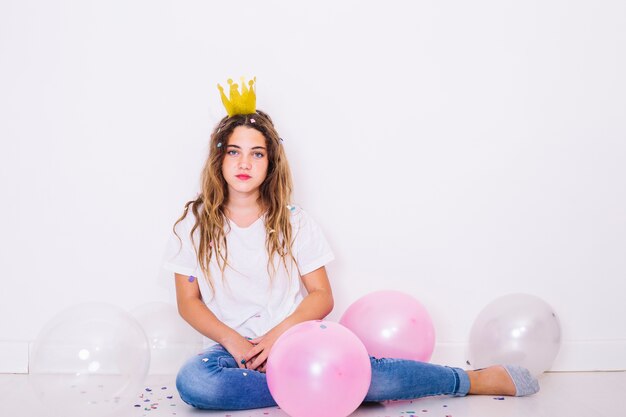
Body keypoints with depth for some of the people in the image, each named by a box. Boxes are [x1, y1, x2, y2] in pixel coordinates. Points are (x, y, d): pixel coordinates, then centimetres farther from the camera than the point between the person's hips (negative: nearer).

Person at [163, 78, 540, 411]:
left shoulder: (294, 222, 3)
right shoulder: (194, 224, 2)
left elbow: (322, 297, 1)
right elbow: (188, 301, 3)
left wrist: (278, 334, -16)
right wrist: (232, 340, -14)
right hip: (234, 349, 1)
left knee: (366, 371, -29)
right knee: (192, 380, -35)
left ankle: (480, 379, -11)